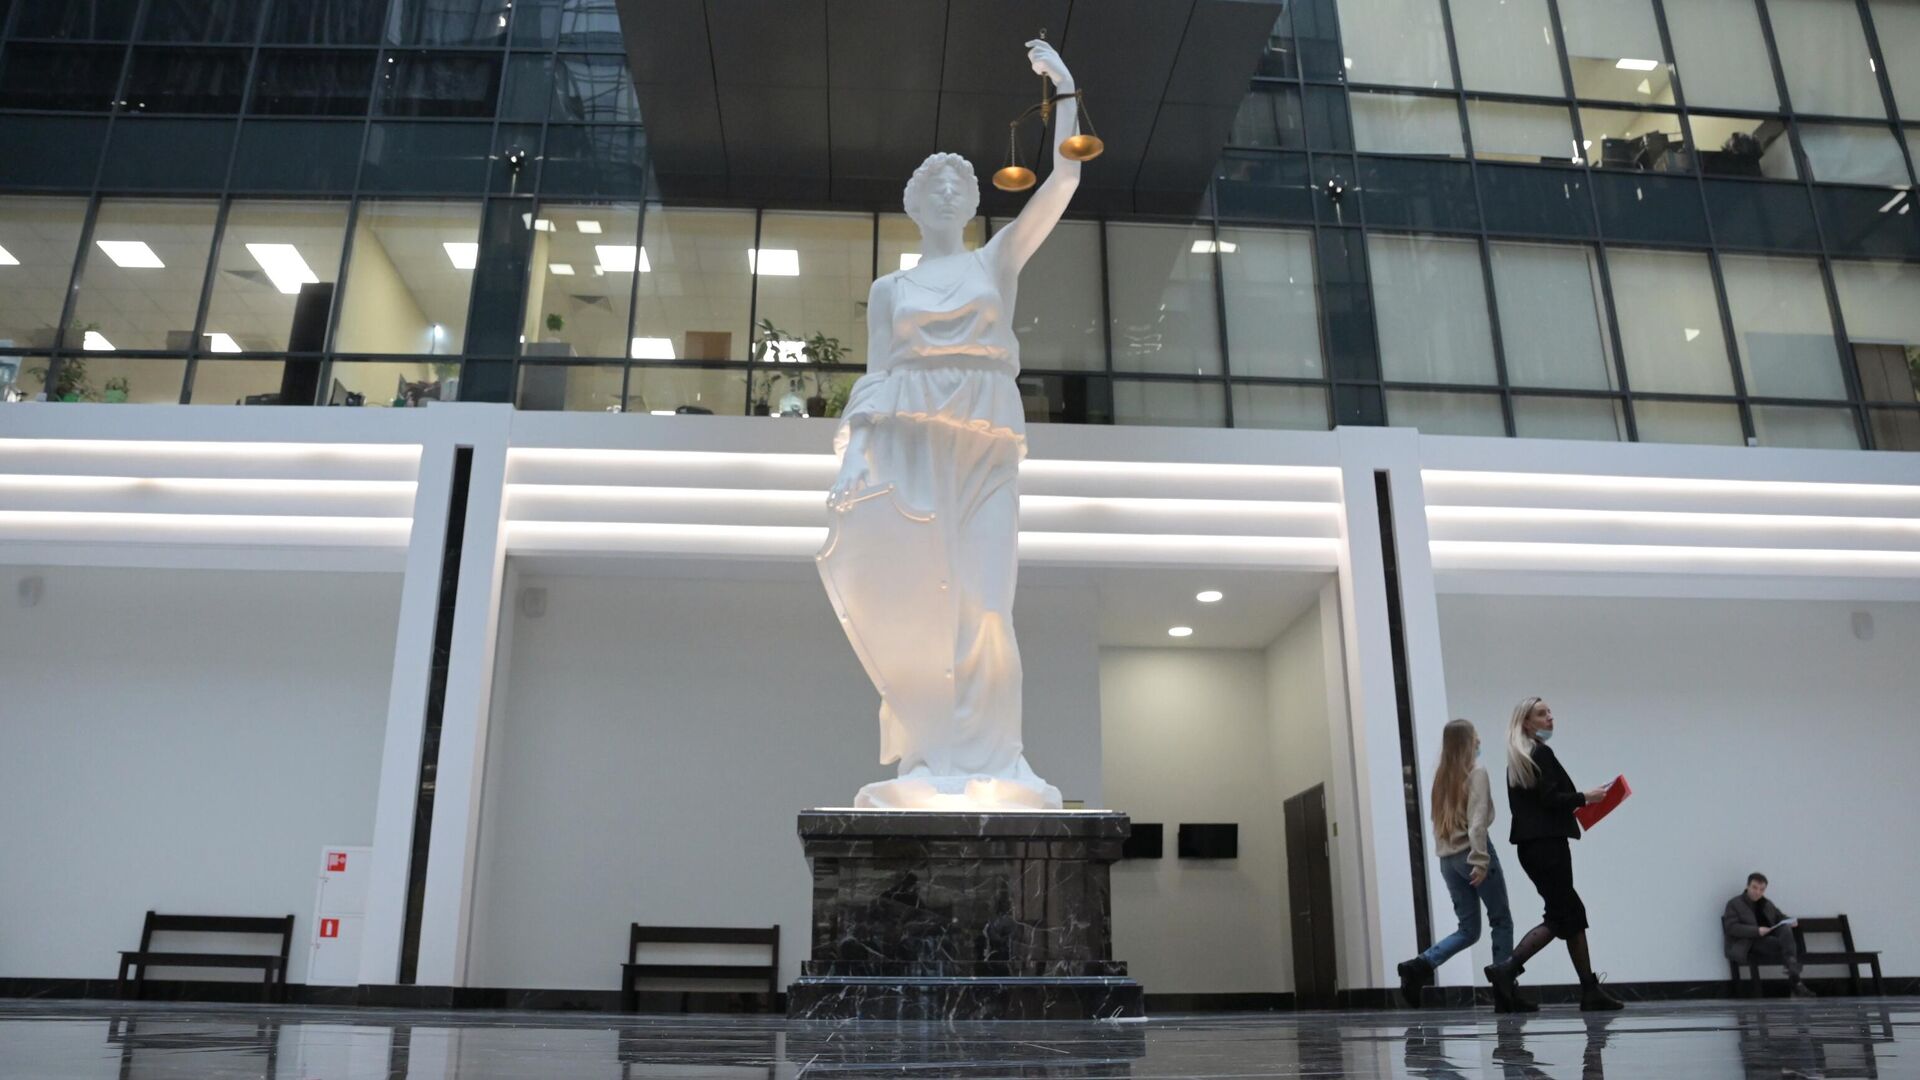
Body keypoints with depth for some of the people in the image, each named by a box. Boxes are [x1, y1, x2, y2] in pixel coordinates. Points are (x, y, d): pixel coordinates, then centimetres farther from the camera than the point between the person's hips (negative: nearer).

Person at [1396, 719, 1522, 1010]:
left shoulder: (1442, 775, 14)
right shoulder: (1476, 771, -5)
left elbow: (1439, 820, 11)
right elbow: (1477, 820, -15)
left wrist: (1444, 852, 10)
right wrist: (1480, 860, -18)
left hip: (1447, 858, 6)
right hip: (1470, 854, -6)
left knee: (1468, 930, 9)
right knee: (1501, 921, 7)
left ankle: (1419, 966, -11)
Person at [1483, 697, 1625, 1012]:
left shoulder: (1516, 760, 17)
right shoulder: (1541, 753, -10)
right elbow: (1550, 798, -17)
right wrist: (1584, 798, -5)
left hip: (1529, 844, 9)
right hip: (1548, 842, -9)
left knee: (1572, 913, 12)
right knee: (1560, 916, -5)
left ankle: (1590, 991, 13)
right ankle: (1506, 968, -13)